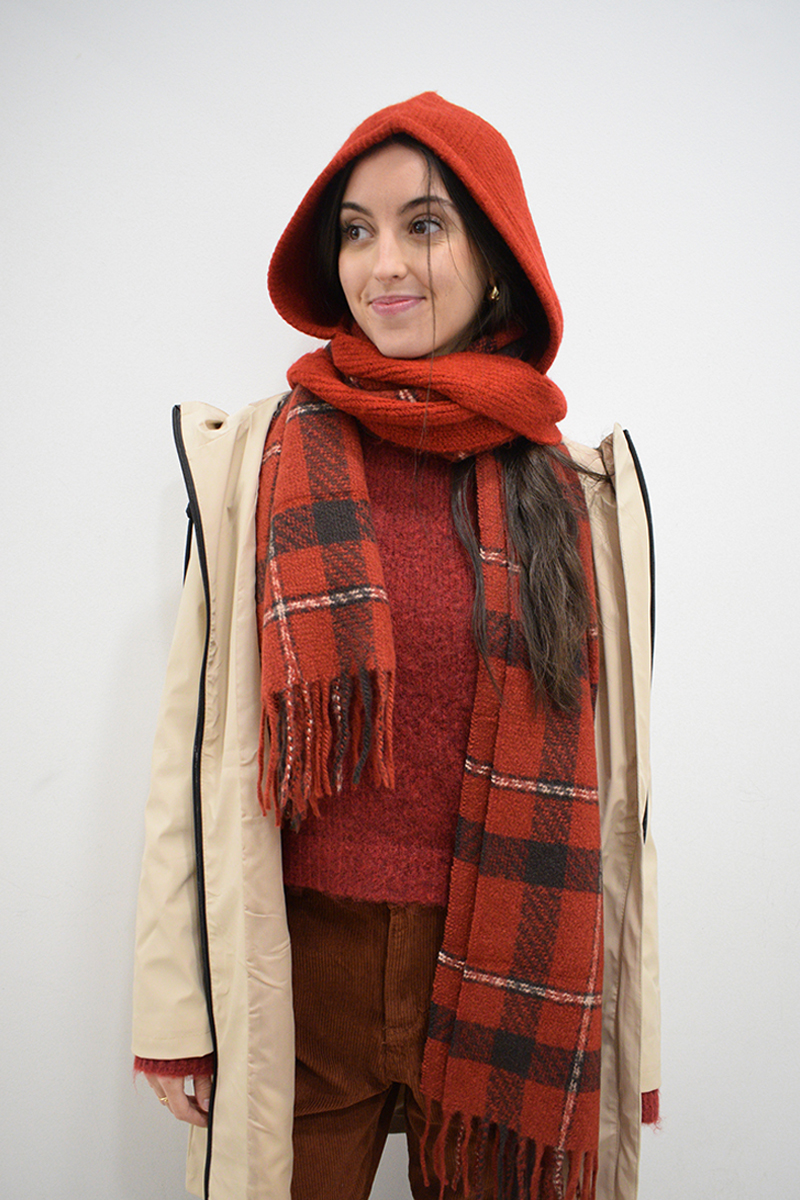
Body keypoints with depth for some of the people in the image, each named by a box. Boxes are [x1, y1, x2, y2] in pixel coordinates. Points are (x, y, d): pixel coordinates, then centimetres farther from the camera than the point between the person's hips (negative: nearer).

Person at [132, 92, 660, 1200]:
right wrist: (177, 1009, -3)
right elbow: (195, 743, -3)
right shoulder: (257, 461, -3)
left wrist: (631, 1039, 4)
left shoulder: (586, 487, 0)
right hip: (297, 971, 0)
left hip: (506, 983, 1)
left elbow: (618, 773, 2)